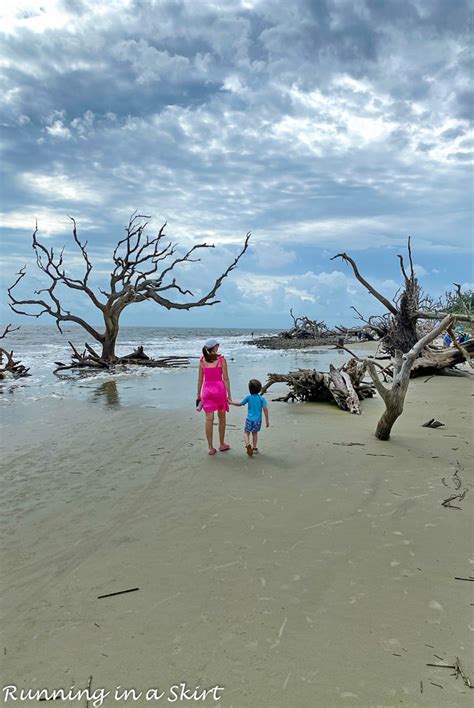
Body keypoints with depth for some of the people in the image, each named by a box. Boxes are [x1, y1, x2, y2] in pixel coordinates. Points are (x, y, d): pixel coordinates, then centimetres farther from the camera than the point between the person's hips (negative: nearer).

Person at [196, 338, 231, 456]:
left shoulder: (202, 360, 3)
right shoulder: (221, 360, -6)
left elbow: (200, 379, 6)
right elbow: (225, 378, -7)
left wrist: (198, 394, 13)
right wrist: (229, 395, -2)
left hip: (207, 389, 2)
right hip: (219, 388, -2)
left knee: (209, 418, 0)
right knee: (221, 417, 14)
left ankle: (211, 448, -1)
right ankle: (222, 444, 24)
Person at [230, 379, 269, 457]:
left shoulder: (248, 398, -4)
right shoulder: (262, 398, -5)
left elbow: (240, 404, 6)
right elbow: (265, 409, -9)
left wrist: (231, 402, 22)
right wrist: (267, 420, -1)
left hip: (249, 419, -1)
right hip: (258, 420, 1)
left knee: (246, 433, 9)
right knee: (255, 433, 18)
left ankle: (248, 444, -16)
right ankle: (254, 448, 20)